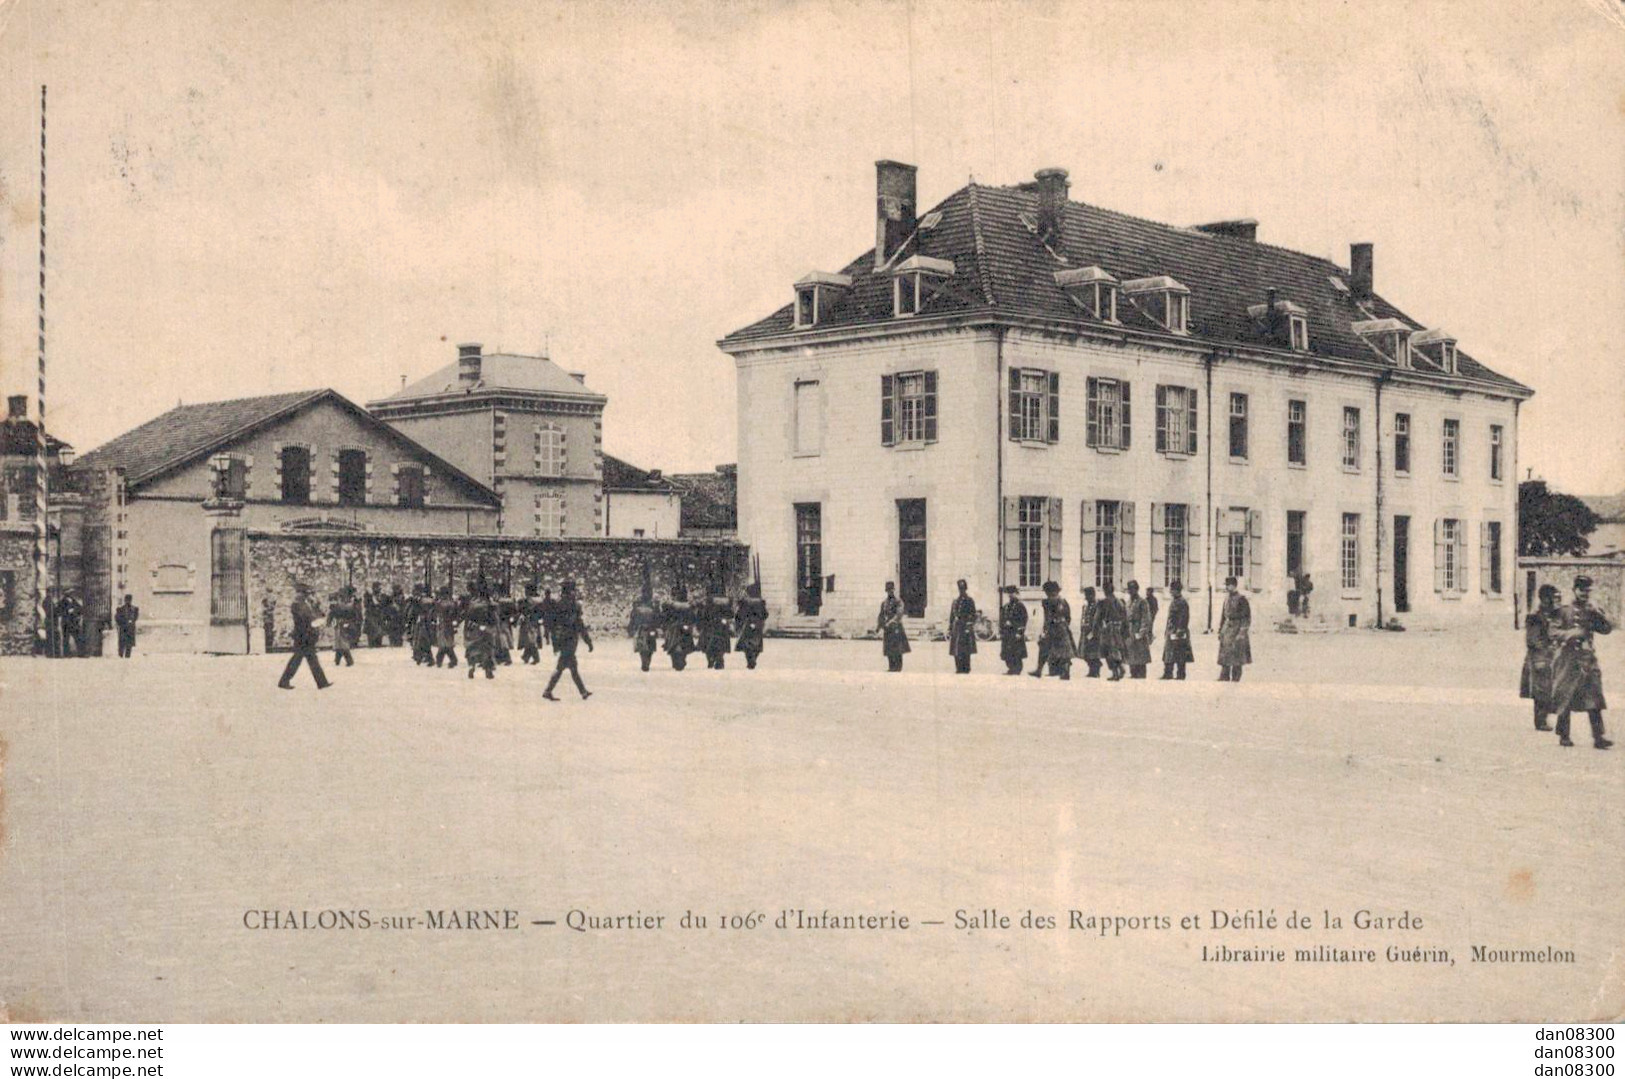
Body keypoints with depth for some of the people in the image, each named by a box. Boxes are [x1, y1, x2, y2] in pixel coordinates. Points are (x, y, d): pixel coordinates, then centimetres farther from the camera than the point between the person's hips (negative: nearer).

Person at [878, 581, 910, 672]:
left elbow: (899, 614, -18)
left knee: (896, 649, -8)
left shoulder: (898, 602, -4)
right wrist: (878, 626, 7)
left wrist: (890, 622, -29)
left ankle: (898, 667, -5)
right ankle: (891, 667, 10)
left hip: (896, 628, -6)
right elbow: (881, 615, 18)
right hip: (887, 629, 6)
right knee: (888, 649, 5)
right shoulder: (884, 602, 15)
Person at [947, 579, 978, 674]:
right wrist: (949, 630, 13)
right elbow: (951, 616, 17)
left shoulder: (969, 601, 0)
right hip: (956, 629, 5)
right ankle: (958, 669, 10)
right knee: (956, 652, 4)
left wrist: (970, 626, -16)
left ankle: (966, 669, -4)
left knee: (965, 652, -7)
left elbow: (974, 616, -3)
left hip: (965, 628, -5)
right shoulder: (955, 601, 15)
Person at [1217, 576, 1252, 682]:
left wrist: (1242, 633, -17)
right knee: (1224, 658, 6)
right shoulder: (1227, 599, 12)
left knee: (1236, 660, -2)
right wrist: (1220, 630, 14)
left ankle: (1235, 679, 3)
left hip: (1237, 629, -7)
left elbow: (1247, 618, -12)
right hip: (1227, 629, 7)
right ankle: (1224, 678, 9)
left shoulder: (1241, 599, -10)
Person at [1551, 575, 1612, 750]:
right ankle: (1563, 736, 11)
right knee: (1565, 699, 1)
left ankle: (1598, 737, -8)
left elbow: (1608, 628, 4)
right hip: (1568, 659, -3)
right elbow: (1554, 632, -3)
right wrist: (1570, 634, -19)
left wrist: (1597, 613, -8)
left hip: (1588, 659, 3)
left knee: (1594, 698, -6)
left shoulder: (1592, 611, 13)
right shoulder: (1564, 611, 3)